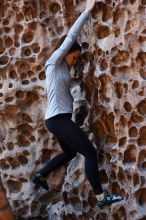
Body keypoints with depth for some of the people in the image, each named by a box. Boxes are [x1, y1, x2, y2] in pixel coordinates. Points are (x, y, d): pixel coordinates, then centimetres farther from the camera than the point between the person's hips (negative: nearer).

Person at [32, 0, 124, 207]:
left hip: (59, 119, 10)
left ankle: (40, 176, 32)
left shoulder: (62, 67, 14)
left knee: (70, 153, 26)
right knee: (90, 152, -8)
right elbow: (71, 37, -11)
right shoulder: (54, 62, -8)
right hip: (58, 119, -10)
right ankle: (101, 196, -4)